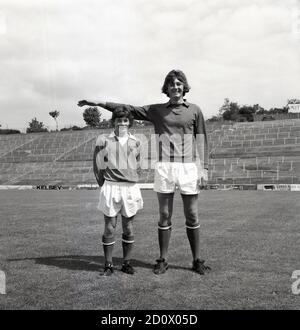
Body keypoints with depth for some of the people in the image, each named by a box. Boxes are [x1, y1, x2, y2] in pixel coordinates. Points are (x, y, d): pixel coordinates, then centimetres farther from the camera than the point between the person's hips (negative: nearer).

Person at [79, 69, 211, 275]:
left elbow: (202, 141, 6)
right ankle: (163, 260, 17)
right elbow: (128, 109, 11)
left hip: (188, 167, -1)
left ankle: (197, 261, 15)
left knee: (192, 216, 3)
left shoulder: (194, 110, 9)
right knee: (165, 216, 6)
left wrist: (204, 169, 0)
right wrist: (100, 103, 6)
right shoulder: (157, 110, 11)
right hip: (164, 167, 1)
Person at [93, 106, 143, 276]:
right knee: (109, 228, 2)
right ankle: (109, 265, 13)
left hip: (130, 188, 2)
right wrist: (105, 186, 5)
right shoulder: (103, 140, 1)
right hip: (110, 188, -2)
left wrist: (128, 182, 12)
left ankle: (127, 263, 20)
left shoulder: (135, 142, 7)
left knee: (128, 228, 8)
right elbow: (98, 166, 4)